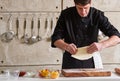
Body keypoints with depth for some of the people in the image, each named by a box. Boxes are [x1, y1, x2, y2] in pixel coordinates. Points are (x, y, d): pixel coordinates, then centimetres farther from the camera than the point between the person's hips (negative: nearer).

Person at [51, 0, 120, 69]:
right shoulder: (66, 14, -10)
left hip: (90, 63, 0)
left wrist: (102, 45, -36)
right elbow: (55, 39, -10)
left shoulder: (97, 15, -11)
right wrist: (66, 46, -33)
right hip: (71, 63, 0)